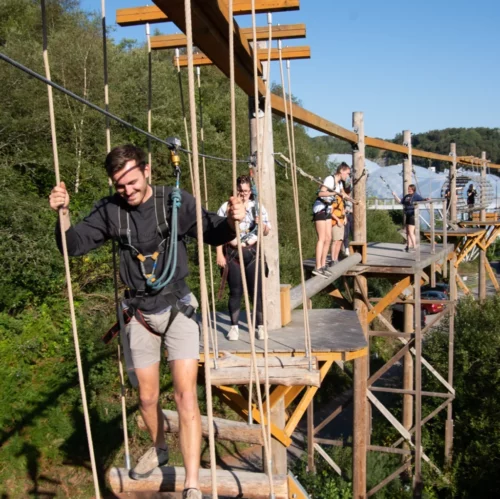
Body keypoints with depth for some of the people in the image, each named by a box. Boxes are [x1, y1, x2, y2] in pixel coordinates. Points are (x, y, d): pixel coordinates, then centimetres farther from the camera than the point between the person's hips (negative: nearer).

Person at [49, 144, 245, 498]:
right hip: (139, 314, 3)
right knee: (147, 397, 16)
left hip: (177, 308, -3)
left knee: (185, 395, -9)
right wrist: (64, 214, -20)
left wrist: (231, 221, -29)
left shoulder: (176, 201, -13)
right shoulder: (110, 210, -6)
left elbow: (213, 235, -7)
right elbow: (75, 246, -2)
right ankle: (159, 449, 45)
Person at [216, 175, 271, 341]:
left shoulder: (257, 207, 5)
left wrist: (262, 225, -16)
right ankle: (234, 326, 14)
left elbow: (266, 232, 6)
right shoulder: (226, 207, 0)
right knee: (235, 291, 3)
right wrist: (220, 254, -7)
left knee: (256, 290, 1)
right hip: (232, 253, -1)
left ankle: (261, 326, 11)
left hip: (252, 252, 1)